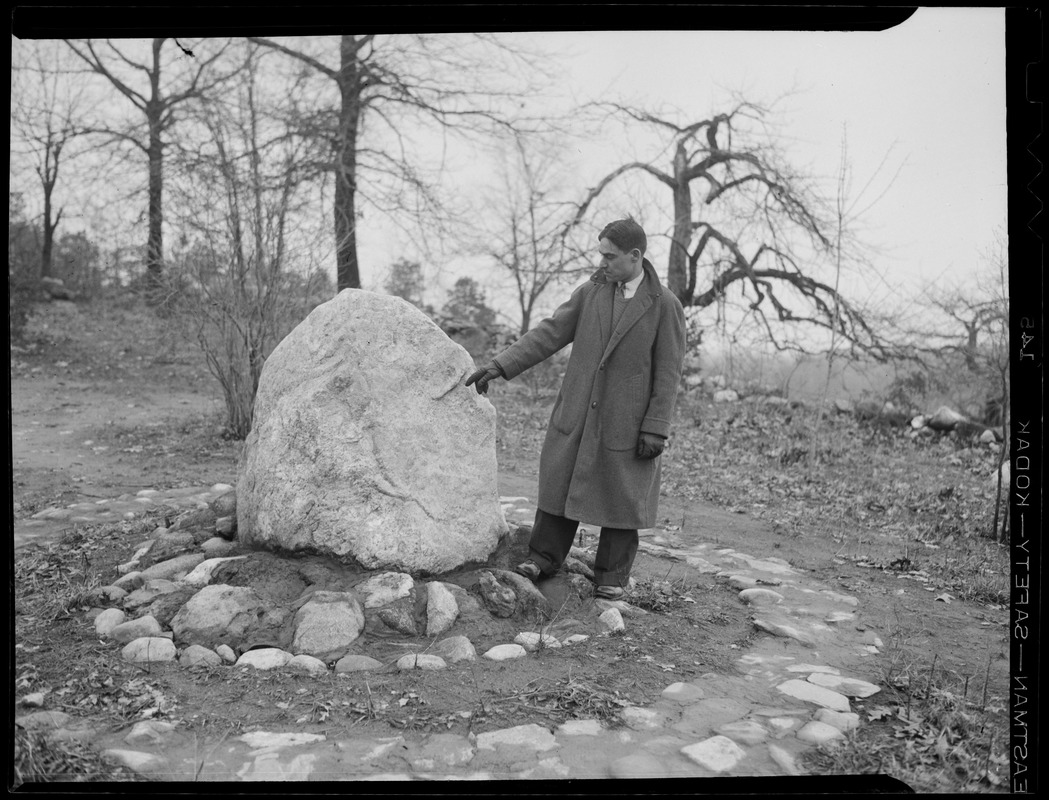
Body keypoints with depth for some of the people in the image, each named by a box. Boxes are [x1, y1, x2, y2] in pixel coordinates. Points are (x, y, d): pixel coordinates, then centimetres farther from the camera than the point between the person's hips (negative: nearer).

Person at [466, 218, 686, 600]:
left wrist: (655, 429, -13)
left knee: (620, 495, 6)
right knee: (560, 481, 9)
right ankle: (543, 557, 26)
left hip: (627, 419, -3)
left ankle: (612, 576, 22)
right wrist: (500, 365, -8)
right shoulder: (590, 292, 4)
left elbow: (668, 373, -8)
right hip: (577, 412, 4)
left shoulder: (665, 306, -6)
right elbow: (549, 333, 0)